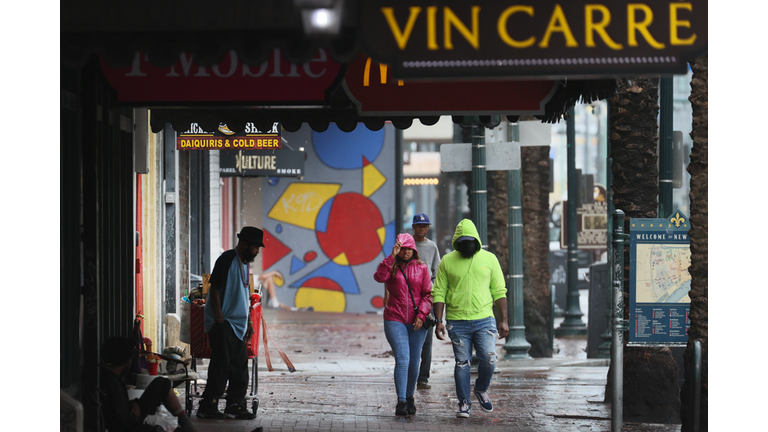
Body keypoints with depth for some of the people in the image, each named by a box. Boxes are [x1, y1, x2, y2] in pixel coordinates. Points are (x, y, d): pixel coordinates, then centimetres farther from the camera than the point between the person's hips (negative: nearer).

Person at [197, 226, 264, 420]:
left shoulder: (245, 264, 15)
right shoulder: (227, 259, -12)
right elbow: (215, 289, -15)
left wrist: (249, 321, 20)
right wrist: (219, 319, -18)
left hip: (238, 324, 9)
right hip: (223, 323, -9)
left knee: (240, 365, 8)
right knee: (221, 365, -9)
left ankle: (235, 405, 15)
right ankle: (208, 406, -5)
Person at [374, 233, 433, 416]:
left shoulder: (421, 268, 8)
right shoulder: (391, 266, 4)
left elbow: (428, 294, 5)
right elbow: (379, 277, -18)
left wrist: (421, 315, -8)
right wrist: (392, 256, -18)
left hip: (416, 321, 2)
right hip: (395, 320, -2)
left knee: (413, 363, 6)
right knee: (402, 360, -14)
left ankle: (409, 397, 27)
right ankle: (401, 402, -13)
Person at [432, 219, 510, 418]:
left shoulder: (489, 259, 5)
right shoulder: (447, 261, 3)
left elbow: (499, 292, 7)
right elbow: (439, 293, 4)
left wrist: (504, 320, 2)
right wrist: (438, 321, -4)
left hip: (484, 320, 0)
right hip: (457, 322, 0)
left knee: (489, 360, -9)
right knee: (462, 363, 2)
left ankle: (481, 390, 20)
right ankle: (464, 403, 15)